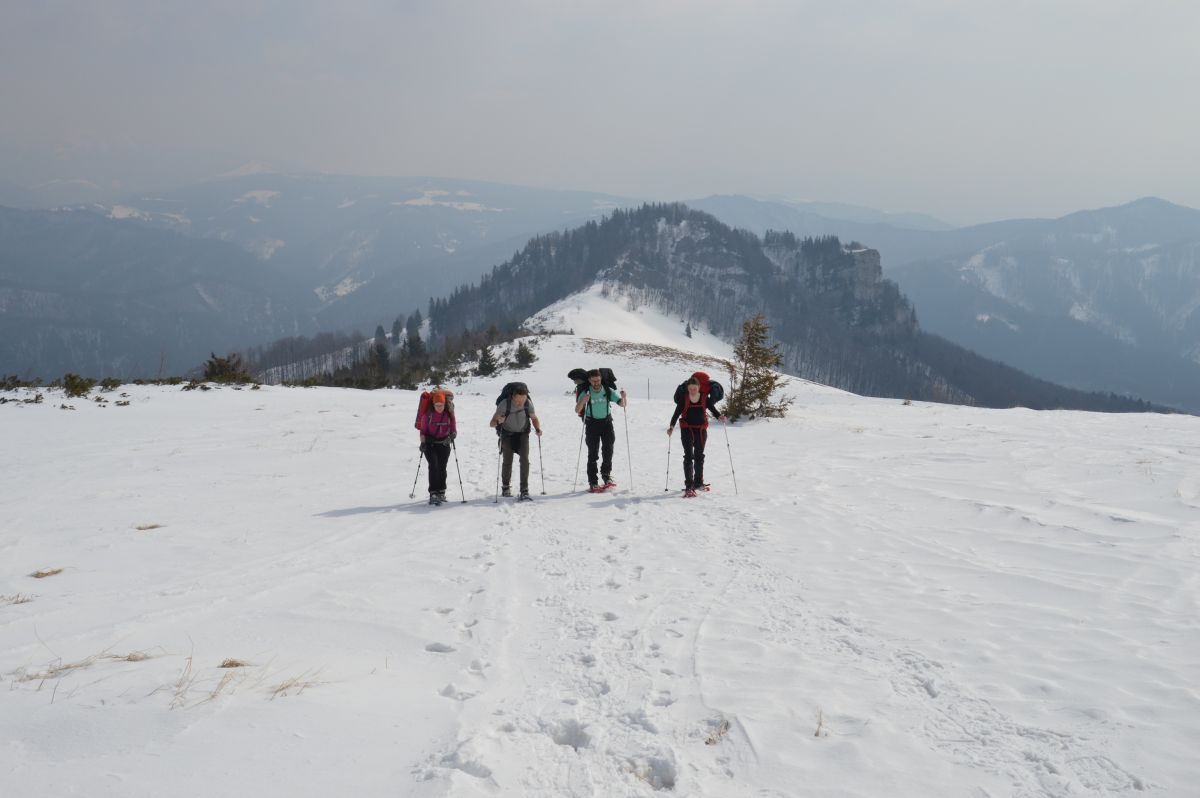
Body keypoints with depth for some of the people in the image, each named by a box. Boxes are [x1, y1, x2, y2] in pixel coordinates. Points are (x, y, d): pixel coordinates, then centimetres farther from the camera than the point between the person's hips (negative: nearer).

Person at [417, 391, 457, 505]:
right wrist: (423, 443, -13)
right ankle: (433, 493, -20)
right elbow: (423, 430, 0)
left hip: (444, 444, 2)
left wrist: (452, 436, -20)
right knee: (433, 465, -17)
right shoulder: (428, 414, -6)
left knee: (442, 468, 0)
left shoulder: (449, 414, -2)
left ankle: (441, 492, 15)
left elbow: (454, 430, 2)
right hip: (430, 444, -2)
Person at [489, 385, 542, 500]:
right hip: (507, 434, -1)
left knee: (524, 459, -16)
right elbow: (492, 423, -22)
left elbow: (534, 418, 0)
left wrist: (538, 429, -20)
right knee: (507, 461, -4)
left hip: (523, 434, 1)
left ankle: (524, 490, -14)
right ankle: (506, 487, 21)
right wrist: (498, 422, -45)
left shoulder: (528, 403, -20)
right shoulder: (504, 404, -27)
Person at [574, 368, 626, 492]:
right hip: (592, 424, -2)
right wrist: (583, 401, -38)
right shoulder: (585, 393, -11)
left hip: (606, 422, 2)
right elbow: (577, 411, -20)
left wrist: (623, 397, -28)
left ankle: (606, 476, 11)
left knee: (608, 450, -3)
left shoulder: (608, 391, -5)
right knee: (593, 453, -2)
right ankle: (593, 482, 0)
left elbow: (623, 404, -6)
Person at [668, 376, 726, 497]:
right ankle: (688, 486, -14)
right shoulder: (684, 398, -8)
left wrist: (719, 416, -27)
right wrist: (672, 426, -22)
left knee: (699, 456, 15)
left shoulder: (705, 398, -4)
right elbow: (677, 413, -9)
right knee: (688, 456, -12)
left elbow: (712, 408, -7)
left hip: (701, 429, 3)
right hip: (687, 429, -3)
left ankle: (698, 482, 31)